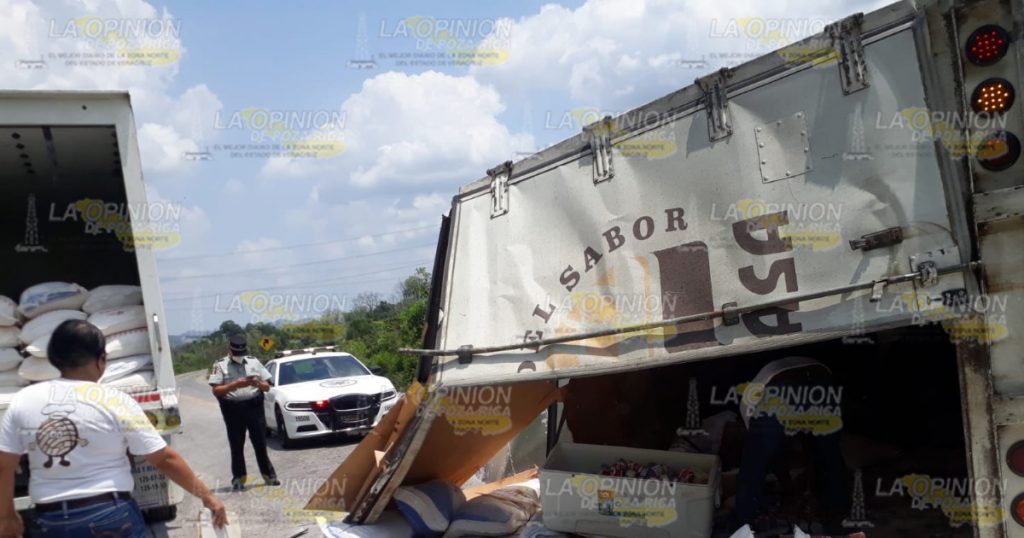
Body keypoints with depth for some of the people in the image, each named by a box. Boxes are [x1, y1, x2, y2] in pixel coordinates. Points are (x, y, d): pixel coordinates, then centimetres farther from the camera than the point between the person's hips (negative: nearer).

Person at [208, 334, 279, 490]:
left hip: (255, 406, 2)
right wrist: (235, 385, -18)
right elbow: (216, 390, -6)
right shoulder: (220, 365, 3)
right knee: (236, 446, 3)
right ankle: (238, 478, 12)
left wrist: (258, 383, -11)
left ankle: (268, 475, 14)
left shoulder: (254, 362, 11)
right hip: (233, 409, -2)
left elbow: (267, 387, 12)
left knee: (260, 444, 6)